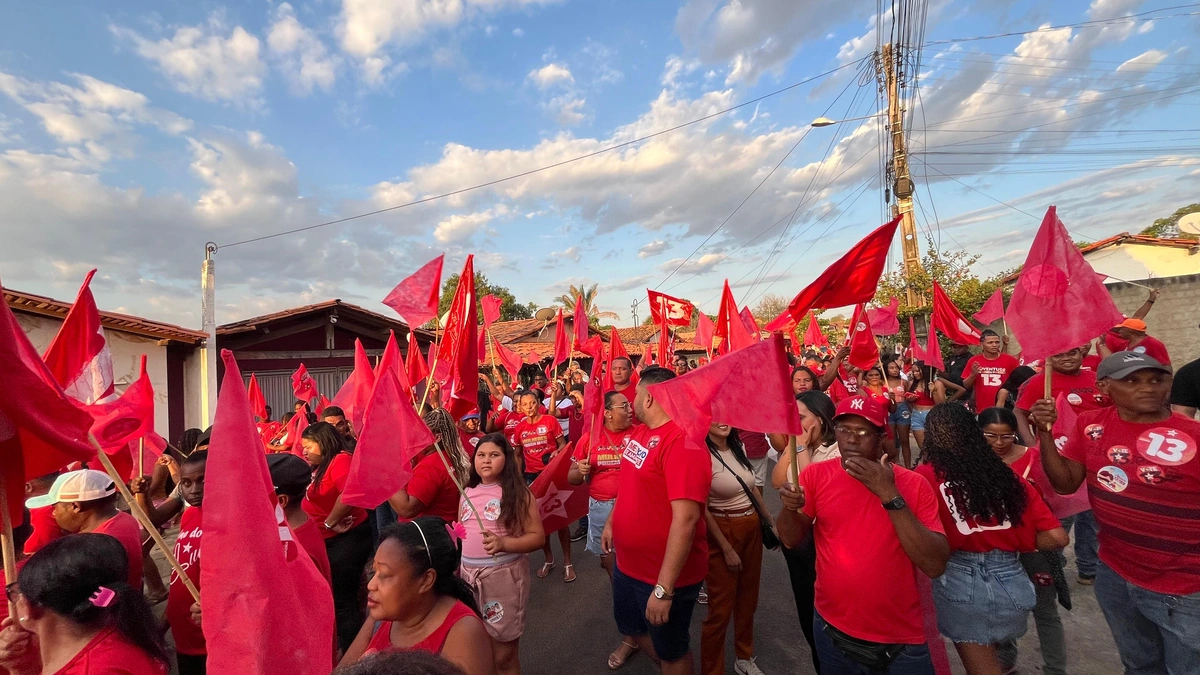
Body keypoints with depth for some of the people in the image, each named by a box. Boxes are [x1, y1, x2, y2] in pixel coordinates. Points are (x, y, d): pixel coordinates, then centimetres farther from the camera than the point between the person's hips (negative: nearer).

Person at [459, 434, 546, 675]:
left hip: (503, 576, -4)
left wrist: (504, 544, -25)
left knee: (503, 655, 6)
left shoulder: (518, 493, -8)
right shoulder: (468, 493, 8)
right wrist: (454, 568, 13)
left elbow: (538, 537, -11)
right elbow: (462, 535, 17)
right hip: (469, 575, 5)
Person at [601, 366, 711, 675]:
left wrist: (664, 588, -31)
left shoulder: (682, 441, -29)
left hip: (665, 575, -9)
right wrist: (611, 523, 19)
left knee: (671, 650, 16)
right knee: (631, 626, 29)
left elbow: (686, 518, -33)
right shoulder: (639, 432, 1)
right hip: (627, 564, 9)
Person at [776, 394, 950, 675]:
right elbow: (791, 540, -5)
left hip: (900, 640, -1)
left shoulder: (913, 484, -11)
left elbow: (935, 566, -19)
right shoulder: (817, 475, -7)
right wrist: (790, 508, -25)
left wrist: (890, 496, -27)